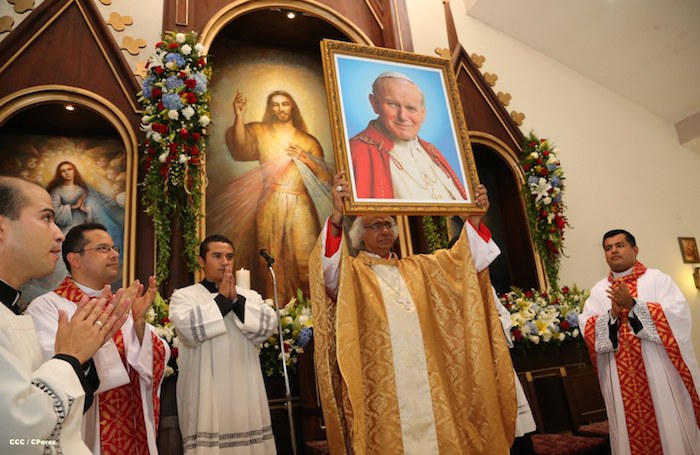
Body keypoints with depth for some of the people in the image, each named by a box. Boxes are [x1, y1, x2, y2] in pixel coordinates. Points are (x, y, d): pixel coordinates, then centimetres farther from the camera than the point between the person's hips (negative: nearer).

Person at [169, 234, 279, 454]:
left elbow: (269, 324, -4)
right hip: (205, 392, -3)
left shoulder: (250, 295, 13)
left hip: (245, 390, 3)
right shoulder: (184, 295, 4)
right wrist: (222, 299, -10)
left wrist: (236, 299, -11)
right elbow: (188, 327, -16)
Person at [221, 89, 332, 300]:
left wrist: (306, 159, -5)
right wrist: (239, 116, -20)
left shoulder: (309, 141, 15)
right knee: (273, 260, -1)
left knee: (305, 259, -6)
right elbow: (241, 146, -8)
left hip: (301, 205, 0)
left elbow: (325, 176, 10)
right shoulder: (259, 131, 14)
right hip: (271, 205, 0)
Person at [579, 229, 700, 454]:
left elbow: (679, 315, -13)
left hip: (661, 374, -2)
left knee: (670, 427, 6)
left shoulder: (657, 279, 1)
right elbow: (585, 328, -2)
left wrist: (633, 305, -19)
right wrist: (612, 313, -17)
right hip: (621, 382, 3)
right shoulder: (598, 290, 8)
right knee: (630, 434, 10)